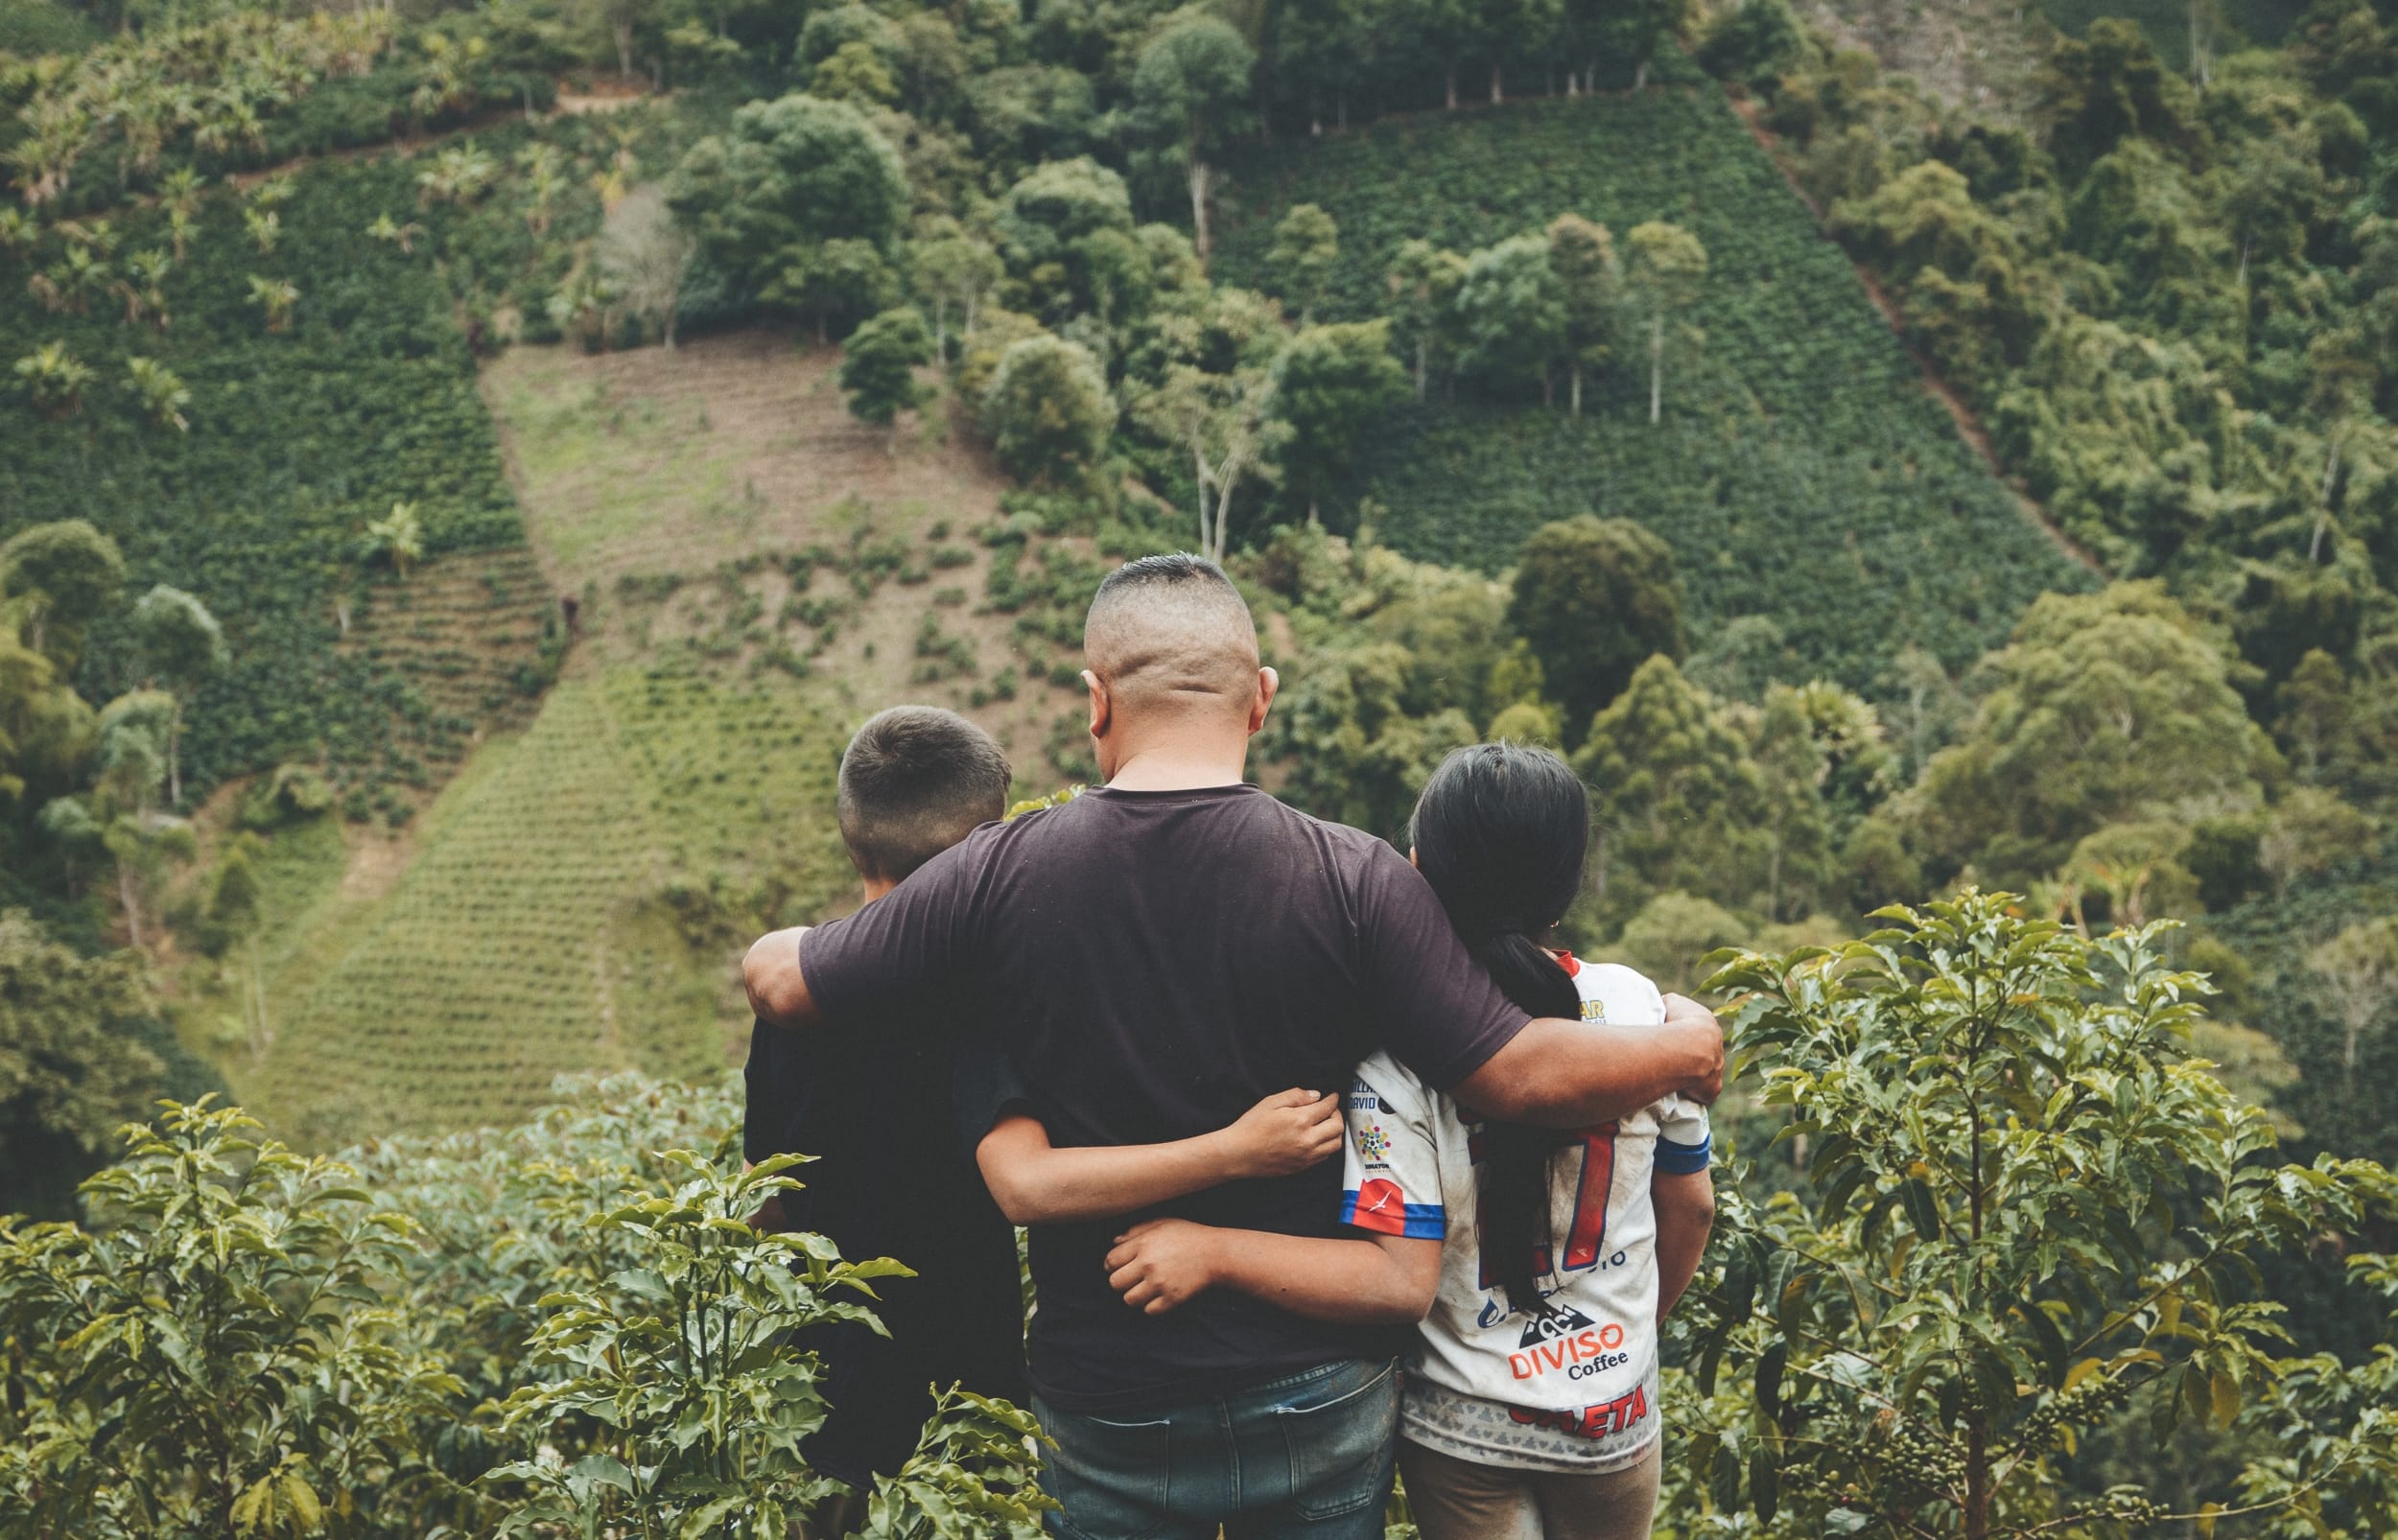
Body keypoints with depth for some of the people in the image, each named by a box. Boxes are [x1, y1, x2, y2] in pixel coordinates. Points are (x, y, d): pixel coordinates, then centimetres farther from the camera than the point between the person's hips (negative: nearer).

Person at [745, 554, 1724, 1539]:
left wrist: (772, 949, 21)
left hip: (1103, 1405, 1)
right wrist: (1685, 1050, 3)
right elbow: (1524, 1076, -15)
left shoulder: (1000, 875, -13)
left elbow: (784, 986, -3)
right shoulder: (1352, 880, -16)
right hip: (1322, 1398, 0)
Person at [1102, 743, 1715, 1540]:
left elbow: (1400, 1281, -26)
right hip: (1616, 1414, 3)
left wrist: (1211, 1252, -25)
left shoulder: (1397, 1054, -23)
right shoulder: (1633, 1005, -12)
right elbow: (1690, 1206, 1)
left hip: (1461, 1427, -3)